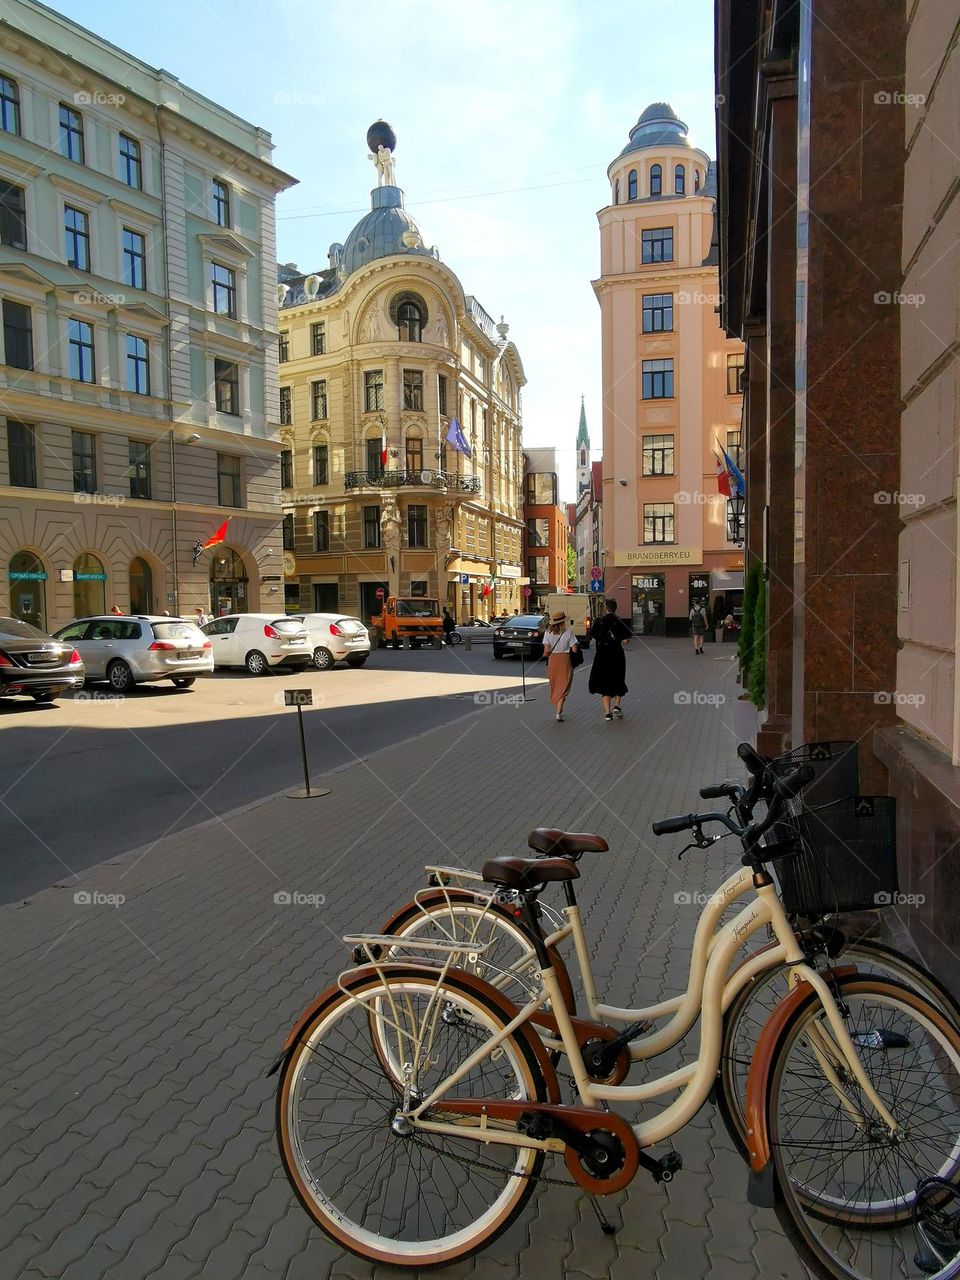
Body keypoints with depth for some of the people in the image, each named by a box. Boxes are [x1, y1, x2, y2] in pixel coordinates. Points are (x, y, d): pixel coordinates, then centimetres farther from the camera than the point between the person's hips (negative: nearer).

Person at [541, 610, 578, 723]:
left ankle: (559, 710, 24)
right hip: (565, 660, -2)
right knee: (563, 687, 3)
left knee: (555, 686, 17)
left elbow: (546, 650, -9)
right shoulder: (568, 632, -6)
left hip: (552, 660, 2)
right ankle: (559, 713, -7)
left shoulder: (548, 632, -3)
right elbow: (574, 649, -6)